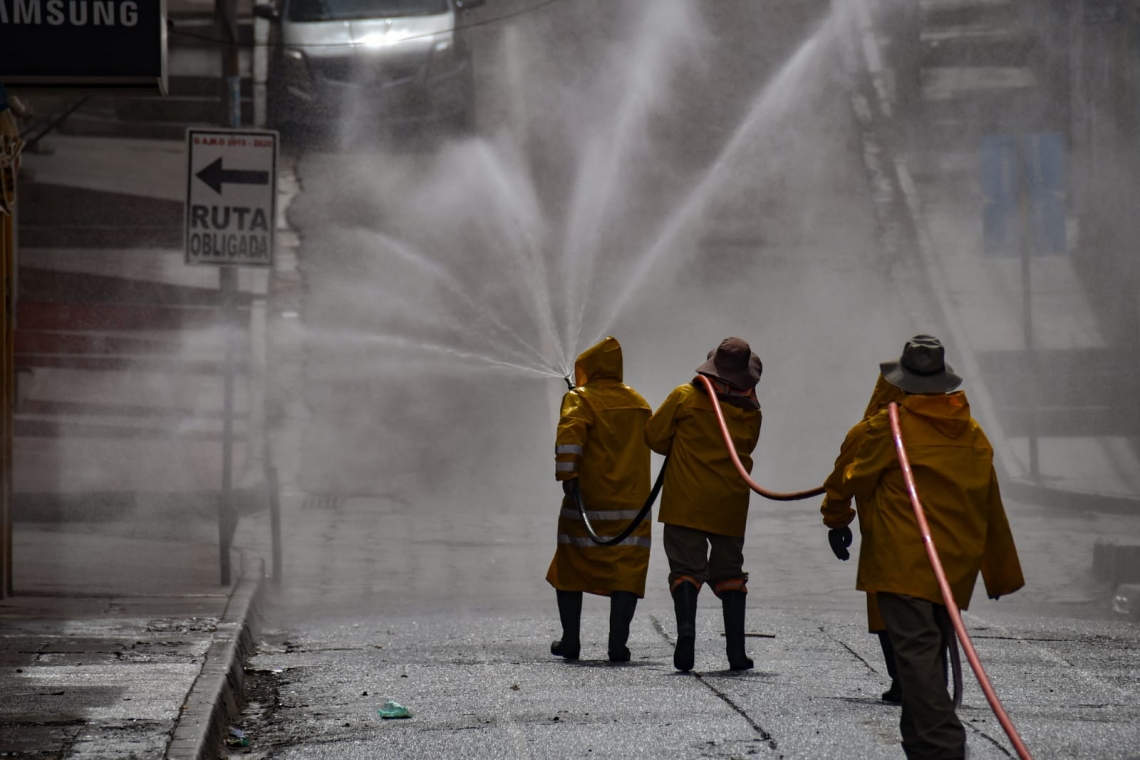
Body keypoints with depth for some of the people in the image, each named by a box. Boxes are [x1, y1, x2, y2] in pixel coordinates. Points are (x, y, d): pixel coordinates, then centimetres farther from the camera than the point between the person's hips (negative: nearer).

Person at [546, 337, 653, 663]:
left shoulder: (581, 399, -3)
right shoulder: (639, 403, 16)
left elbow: (569, 434, -20)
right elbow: (651, 440, 23)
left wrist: (567, 475, -22)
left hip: (587, 500, -3)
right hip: (632, 501, 3)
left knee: (569, 569, 11)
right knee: (626, 571, 0)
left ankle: (570, 640, 14)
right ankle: (618, 642, -11)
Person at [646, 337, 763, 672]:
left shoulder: (685, 397, -5)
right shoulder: (751, 412, 2)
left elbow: (655, 436, 1)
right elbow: (745, 450, 12)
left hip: (686, 503, -2)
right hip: (730, 506, 2)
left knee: (686, 568, -1)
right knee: (729, 572, 11)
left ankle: (686, 627, -25)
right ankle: (736, 649, 5)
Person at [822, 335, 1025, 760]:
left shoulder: (889, 426, -6)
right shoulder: (973, 434, 12)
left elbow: (855, 479, 6)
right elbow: (990, 509, 17)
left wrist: (837, 518, 27)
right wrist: (1001, 574, 24)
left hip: (904, 562, -6)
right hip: (956, 566, 6)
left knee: (916, 653, -13)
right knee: (932, 653, 16)